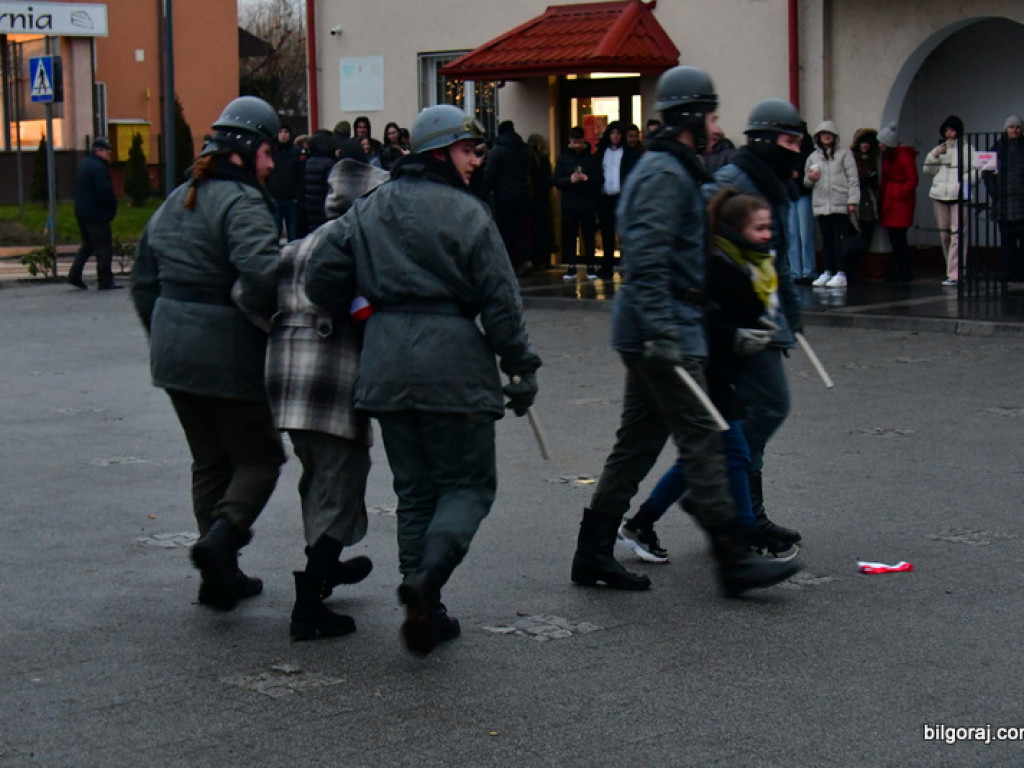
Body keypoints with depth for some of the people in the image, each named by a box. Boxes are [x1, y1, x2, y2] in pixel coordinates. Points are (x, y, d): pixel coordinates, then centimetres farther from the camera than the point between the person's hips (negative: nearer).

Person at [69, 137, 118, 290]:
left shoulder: (84, 163, 16)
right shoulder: (98, 167, -17)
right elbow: (105, 191, -25)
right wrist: (112, 207, -9)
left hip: (82, 212, 10)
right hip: (97, 214, -10)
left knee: (88, 244, 20)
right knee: (103, 247, -4)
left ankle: (74, 275, 14)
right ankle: (105, 281, -2)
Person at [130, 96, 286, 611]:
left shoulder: (176, 201, 14)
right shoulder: (242, 203, -14)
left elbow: (143, 280, 20)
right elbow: (262, 272, -32)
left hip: (173, 353, 8)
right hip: (229, 354, -8)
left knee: (209, 460, 17)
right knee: (259, 457, 5)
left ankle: (220, 575, 18)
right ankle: (221, 536, -18)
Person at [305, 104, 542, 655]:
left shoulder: (367, 210, 10)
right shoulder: (465, 213, -6)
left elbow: (321, 279, 6)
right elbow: (500, 300, -7)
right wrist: (522, 368, 0)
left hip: (385, 365, 5)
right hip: (452, 362, -5)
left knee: (414, 490, 14)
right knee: (468, 484, 4)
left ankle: (424, 610, 11)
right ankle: (427, 577, -20)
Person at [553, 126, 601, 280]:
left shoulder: (592, 158, 6)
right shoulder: (563, 158, 8)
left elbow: (599, 179, 2)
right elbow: (556, 181, 1)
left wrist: (588, 179, -18)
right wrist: (570, 180, -16)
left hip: (588, 204, -1)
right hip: (569, 204, 1)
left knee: (589, 236, 2)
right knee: (569, 236, 1)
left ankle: (591, 266, 9)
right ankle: (570, 267, 7)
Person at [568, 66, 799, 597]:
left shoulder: (668, 169, 20)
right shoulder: (666, 175, -14)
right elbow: (648, 260, -24)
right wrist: (662, 334, -29)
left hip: (648, 333, 11)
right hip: (661, 329, -11)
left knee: (637, 442, 12)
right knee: (701, 441, -8)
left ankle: (593, 553, 16)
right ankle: (734, 560, -5)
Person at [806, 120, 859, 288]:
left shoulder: (844, 154, 4)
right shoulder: (813, 157, 16)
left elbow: (852, 178, 0)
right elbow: (806, 182, 22)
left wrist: (852, 200, -8)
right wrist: (810, 178, -2)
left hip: (840, 205, -4)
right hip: (821, 205, 4)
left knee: (840, 240, -6)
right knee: (826, 241, 8)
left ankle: (841, 274, -5)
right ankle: (827, 272, 14)